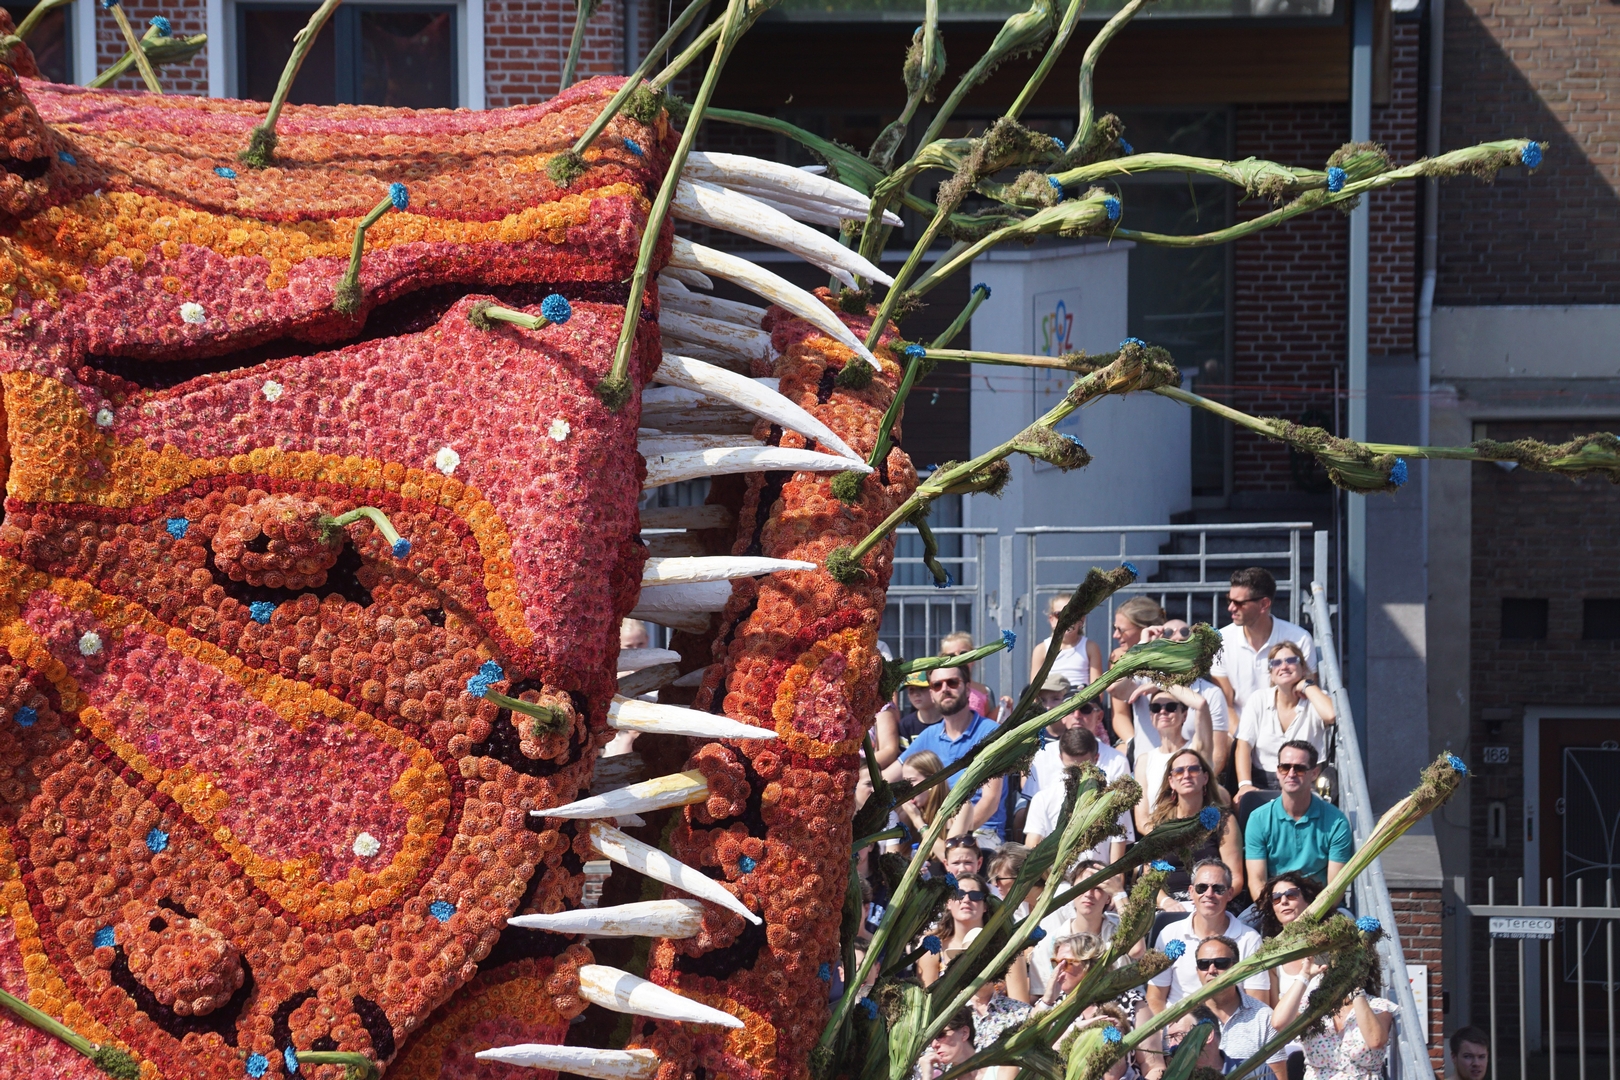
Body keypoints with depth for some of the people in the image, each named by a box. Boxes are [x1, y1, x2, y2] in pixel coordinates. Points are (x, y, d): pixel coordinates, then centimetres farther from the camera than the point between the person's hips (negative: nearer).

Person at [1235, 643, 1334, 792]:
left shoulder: (1314, 699, 2)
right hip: (1263, 784, 2)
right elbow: (1244, 746, 1)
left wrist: (1307, 685, -7)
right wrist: (1244, 784, -16)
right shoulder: (1258, 701, 9)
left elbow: (1330, 715, -24)